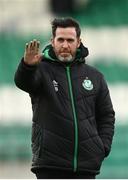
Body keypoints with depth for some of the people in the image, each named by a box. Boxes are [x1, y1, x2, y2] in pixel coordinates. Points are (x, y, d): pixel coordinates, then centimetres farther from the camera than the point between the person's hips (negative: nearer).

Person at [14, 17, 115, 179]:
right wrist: (28, 65, -46)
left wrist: (103, 146, 2)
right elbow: (22, 81, -23)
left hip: (87, 165, 3)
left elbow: (106, 115, 17)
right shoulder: (42, 70, 0)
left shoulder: (94, 76, 12)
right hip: (49, 164, -3)